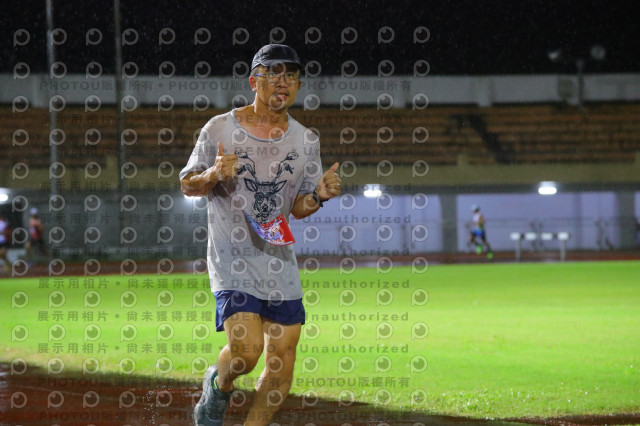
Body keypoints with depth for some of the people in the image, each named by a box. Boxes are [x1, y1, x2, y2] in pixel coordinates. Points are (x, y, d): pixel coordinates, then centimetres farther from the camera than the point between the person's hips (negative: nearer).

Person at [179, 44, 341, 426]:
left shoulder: (305, 140, 6)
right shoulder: (220, 129, -4)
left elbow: (297, 208, 10)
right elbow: (188, 185, 3)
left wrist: (319, 196, -12)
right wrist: (214, 174, -19)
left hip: (281, 263, 4)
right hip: (232, 259, -4)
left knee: (283, 360, -1)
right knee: (246, 350, -18)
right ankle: (218, 386, 16)